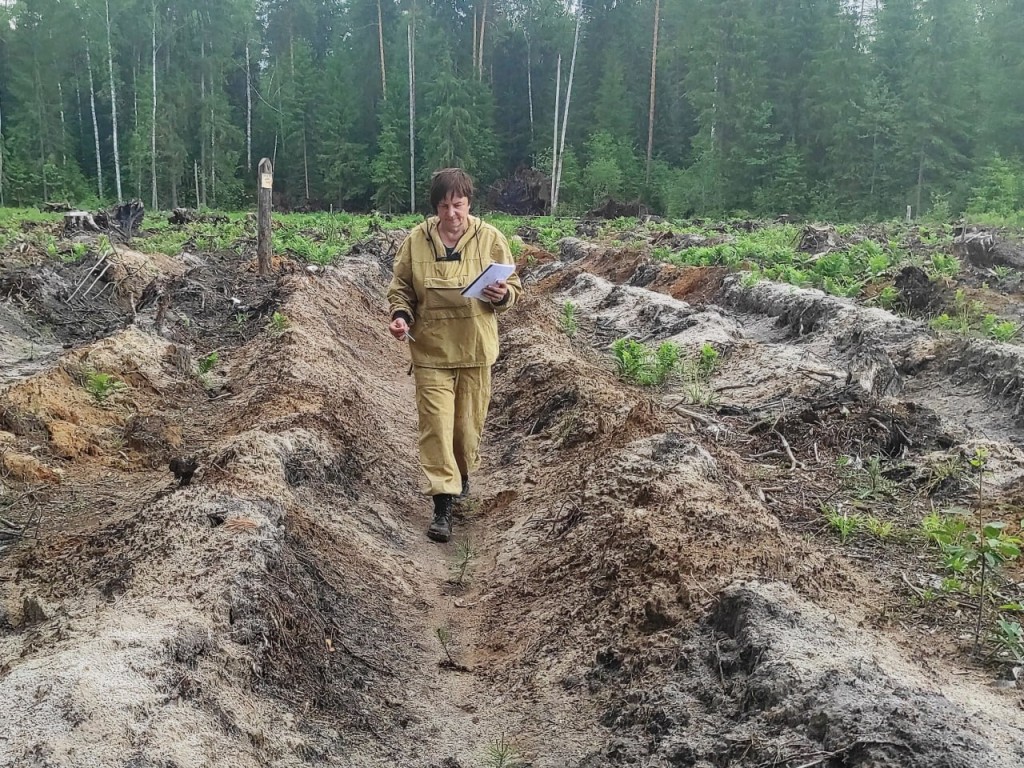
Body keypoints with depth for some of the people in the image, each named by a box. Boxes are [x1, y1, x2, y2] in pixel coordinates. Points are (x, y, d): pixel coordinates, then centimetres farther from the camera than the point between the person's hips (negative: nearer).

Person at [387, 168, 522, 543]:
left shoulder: (490, 238, -4)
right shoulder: (416, 240, -3)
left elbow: (514, 287, 3)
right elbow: (400, 287, 7)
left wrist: (503, 295, -20)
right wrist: (400, 315, -13)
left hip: (474, 349, 1)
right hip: (431, 350, 0)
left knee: (468, 421, 13)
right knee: (436, 424, -4)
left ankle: (462, 474, 41)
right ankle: (443, 504, 1)